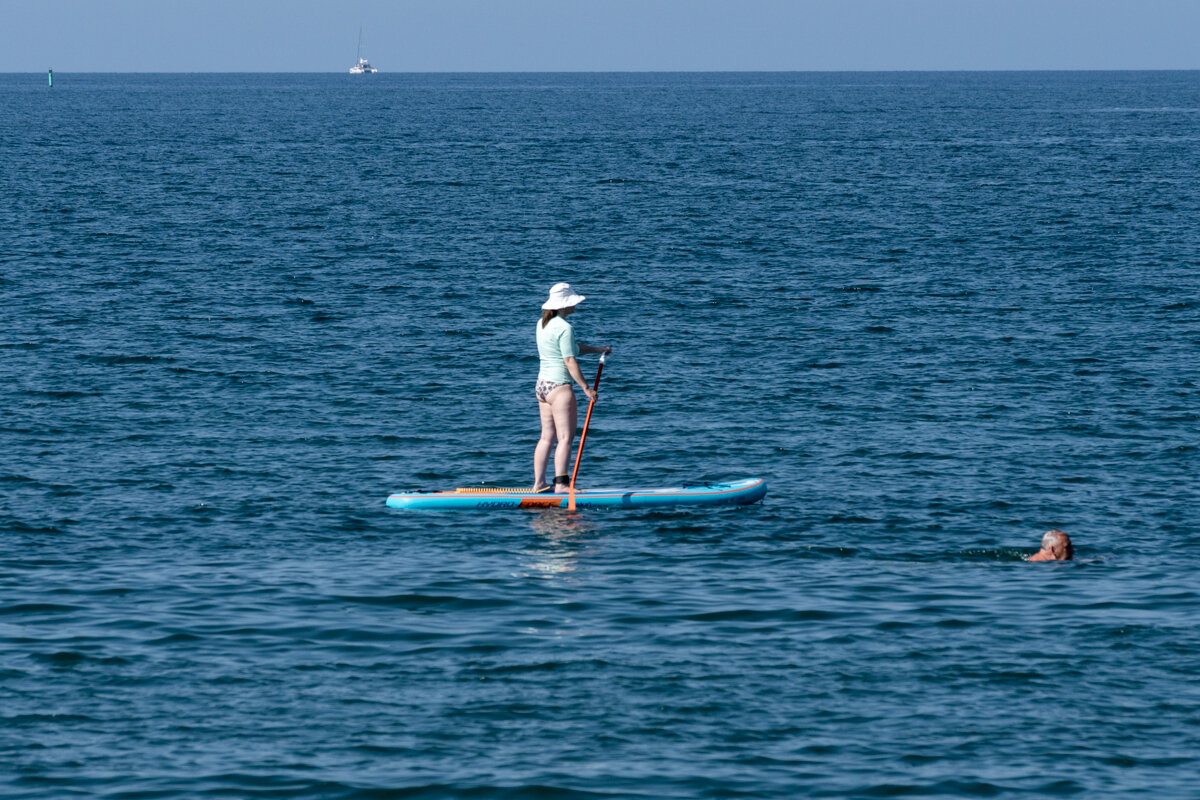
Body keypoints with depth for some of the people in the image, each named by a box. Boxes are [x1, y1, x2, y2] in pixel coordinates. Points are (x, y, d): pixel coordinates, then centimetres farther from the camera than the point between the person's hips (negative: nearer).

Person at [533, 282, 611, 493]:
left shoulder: (543, 324, 12)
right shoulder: (564, 327, -16)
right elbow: (570, 361, -18)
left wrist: (597, 350, 27)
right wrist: (586, 387, -13)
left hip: (542, 383, 9)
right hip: (559, 387, -9)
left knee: (547, 437, 12)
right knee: (565, 437, -6)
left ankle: (539, 483, 12)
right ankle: (561, 483, -10)